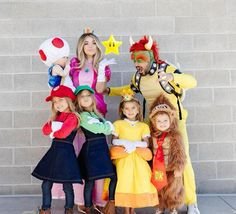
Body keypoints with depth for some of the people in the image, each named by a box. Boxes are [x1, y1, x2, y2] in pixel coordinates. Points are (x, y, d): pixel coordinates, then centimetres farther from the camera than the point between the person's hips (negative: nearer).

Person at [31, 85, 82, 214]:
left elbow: (63, 133, -20)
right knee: (46, 184, 11)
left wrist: (53, 133, -1)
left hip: (65, 152, -7)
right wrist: (53, 125, -12)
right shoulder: (56, 116, 16)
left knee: (67, 185, 3)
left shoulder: (72, 116, -10)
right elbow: (45, 130, 7)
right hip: (54, 150, 8)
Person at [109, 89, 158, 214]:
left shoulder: (143, 126, 9)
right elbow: (114, 141, 1)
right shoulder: (118, 124, 7)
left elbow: (146, 143, -1)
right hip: (123, 158, -1)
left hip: (138, 158, 2)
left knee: (138, 182, -2)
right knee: (125, 182, -5)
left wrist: (134, 143, -19)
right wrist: (125, 142, -17)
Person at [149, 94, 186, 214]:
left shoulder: (175, 136, -14)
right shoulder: (154, 136, 0)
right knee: (159, 190, 15)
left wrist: (178, 168, -18)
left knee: (172, 190, 8)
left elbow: (179, 153, -15)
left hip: (171, 169, -4)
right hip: (157, 169, 4)